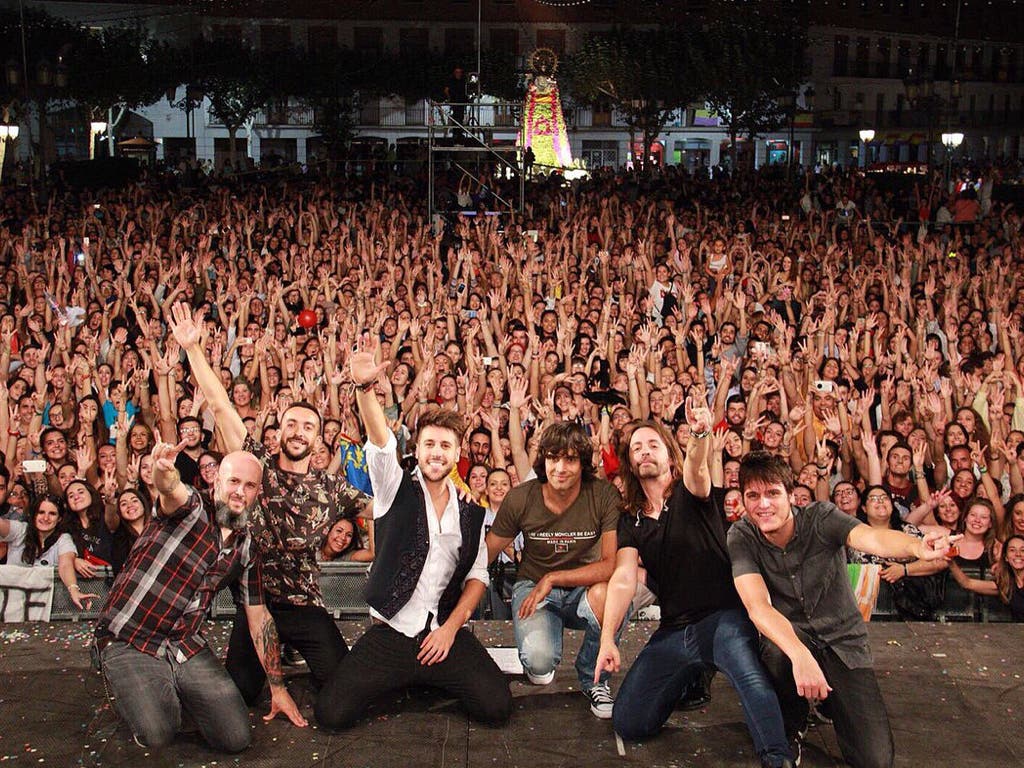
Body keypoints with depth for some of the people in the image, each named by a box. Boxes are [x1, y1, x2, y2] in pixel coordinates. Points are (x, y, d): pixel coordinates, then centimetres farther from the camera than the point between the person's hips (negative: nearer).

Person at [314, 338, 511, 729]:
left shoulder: (472, 512, 9)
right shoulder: (396, 489, 0)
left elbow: (477, 576, 9)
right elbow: (381, 442, -18)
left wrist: (450, 628, -5)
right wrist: (364, 387, -35)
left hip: (444, 633, 2)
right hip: (389, 633, -2)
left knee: (496, 707, -17)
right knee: (332, 712, -17)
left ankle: (427, 679, 15)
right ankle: (399, 680, 15)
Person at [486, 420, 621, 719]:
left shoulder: (604, 496, -17)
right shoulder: (520, 498, -12)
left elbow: (612, 564, -22)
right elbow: (484, 555, -1)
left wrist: (552, 578, -24)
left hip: (584, 588, 0)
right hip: (532, 585, 0)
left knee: (604, 596, -37)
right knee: (539, 660, -30)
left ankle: (593, 679, -5)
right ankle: (540, 662, 15)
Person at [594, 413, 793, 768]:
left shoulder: (689, 495, 0)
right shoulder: (631, 520, 10)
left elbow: (696, 471, -25)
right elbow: (623, 578, -3)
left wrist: (700, 435, -49)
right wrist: (607, 639, -17)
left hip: (723, 616, -5)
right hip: (674, 629, 5)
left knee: (750, 677, -37)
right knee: (628, 723, -2)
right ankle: (692, 677, 21)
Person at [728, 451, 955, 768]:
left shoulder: (821, 517, -15)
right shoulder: (741, 537, -14)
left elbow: (871, 537, -35)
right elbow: (758, 607, -28)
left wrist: (917, 547, -59)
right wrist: (800, 655, -47)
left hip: (842, 638, 0)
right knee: (777, 654, -37)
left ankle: (826, 700, 19)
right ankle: (791, 728, -3)